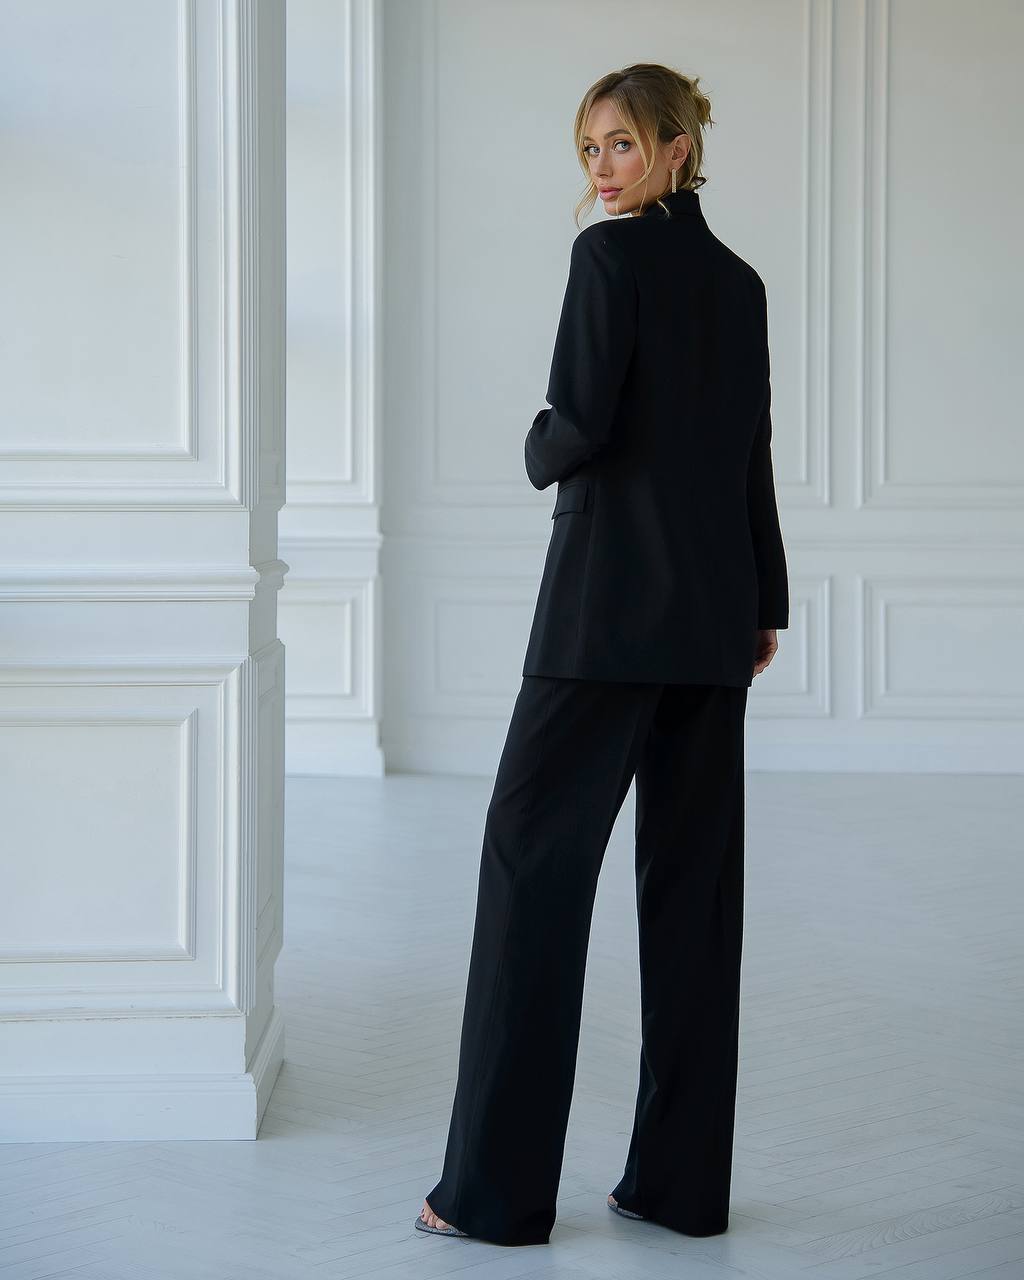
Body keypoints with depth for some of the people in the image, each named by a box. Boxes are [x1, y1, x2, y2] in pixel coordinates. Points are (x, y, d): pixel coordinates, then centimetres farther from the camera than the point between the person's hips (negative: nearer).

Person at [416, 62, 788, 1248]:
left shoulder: (610, 254, -9)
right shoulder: (739, 281, 13)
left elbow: (580, 422, -17)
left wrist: (538, 450, 6)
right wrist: (765, 605, 22)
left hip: (609, 604, -7)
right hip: (718, 612, 7)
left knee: (536, 862, -3)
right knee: (694, 879, 8)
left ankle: (498, 1185, -2)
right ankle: (683, 1175, 11)